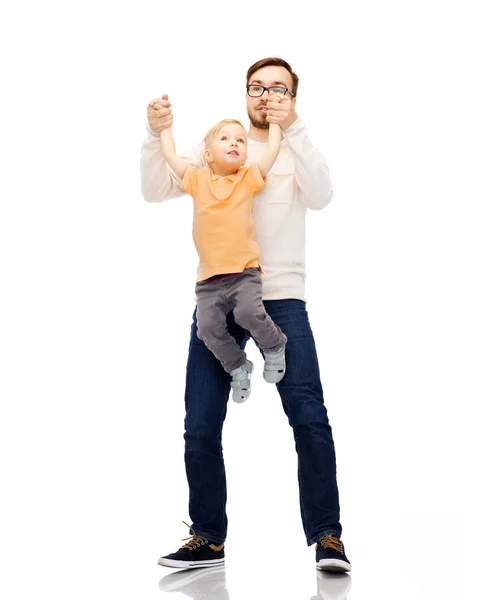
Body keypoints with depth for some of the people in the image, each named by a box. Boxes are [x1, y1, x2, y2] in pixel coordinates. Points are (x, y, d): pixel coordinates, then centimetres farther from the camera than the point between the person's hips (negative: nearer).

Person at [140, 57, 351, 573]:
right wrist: (156, 135, -10)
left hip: (282, 299, -2)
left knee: (309, 416, -13)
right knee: (200, 428, 1)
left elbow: (320, 197, -11)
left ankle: (326, 536, 2)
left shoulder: (298, 150, 10)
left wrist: (292, 128, -19)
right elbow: (155, 191, 6)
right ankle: (208, 539, 17)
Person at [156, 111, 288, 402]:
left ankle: (275, 346, 8)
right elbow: (170, 155, 14)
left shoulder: (249, 178, 6)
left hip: (244, 271, -2)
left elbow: (273, 150, 5)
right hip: (209, 277, 2)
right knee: (209, 326, -12)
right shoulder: (198, 179, 8)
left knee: (249, 313, -25)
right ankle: (239, 367, 14)